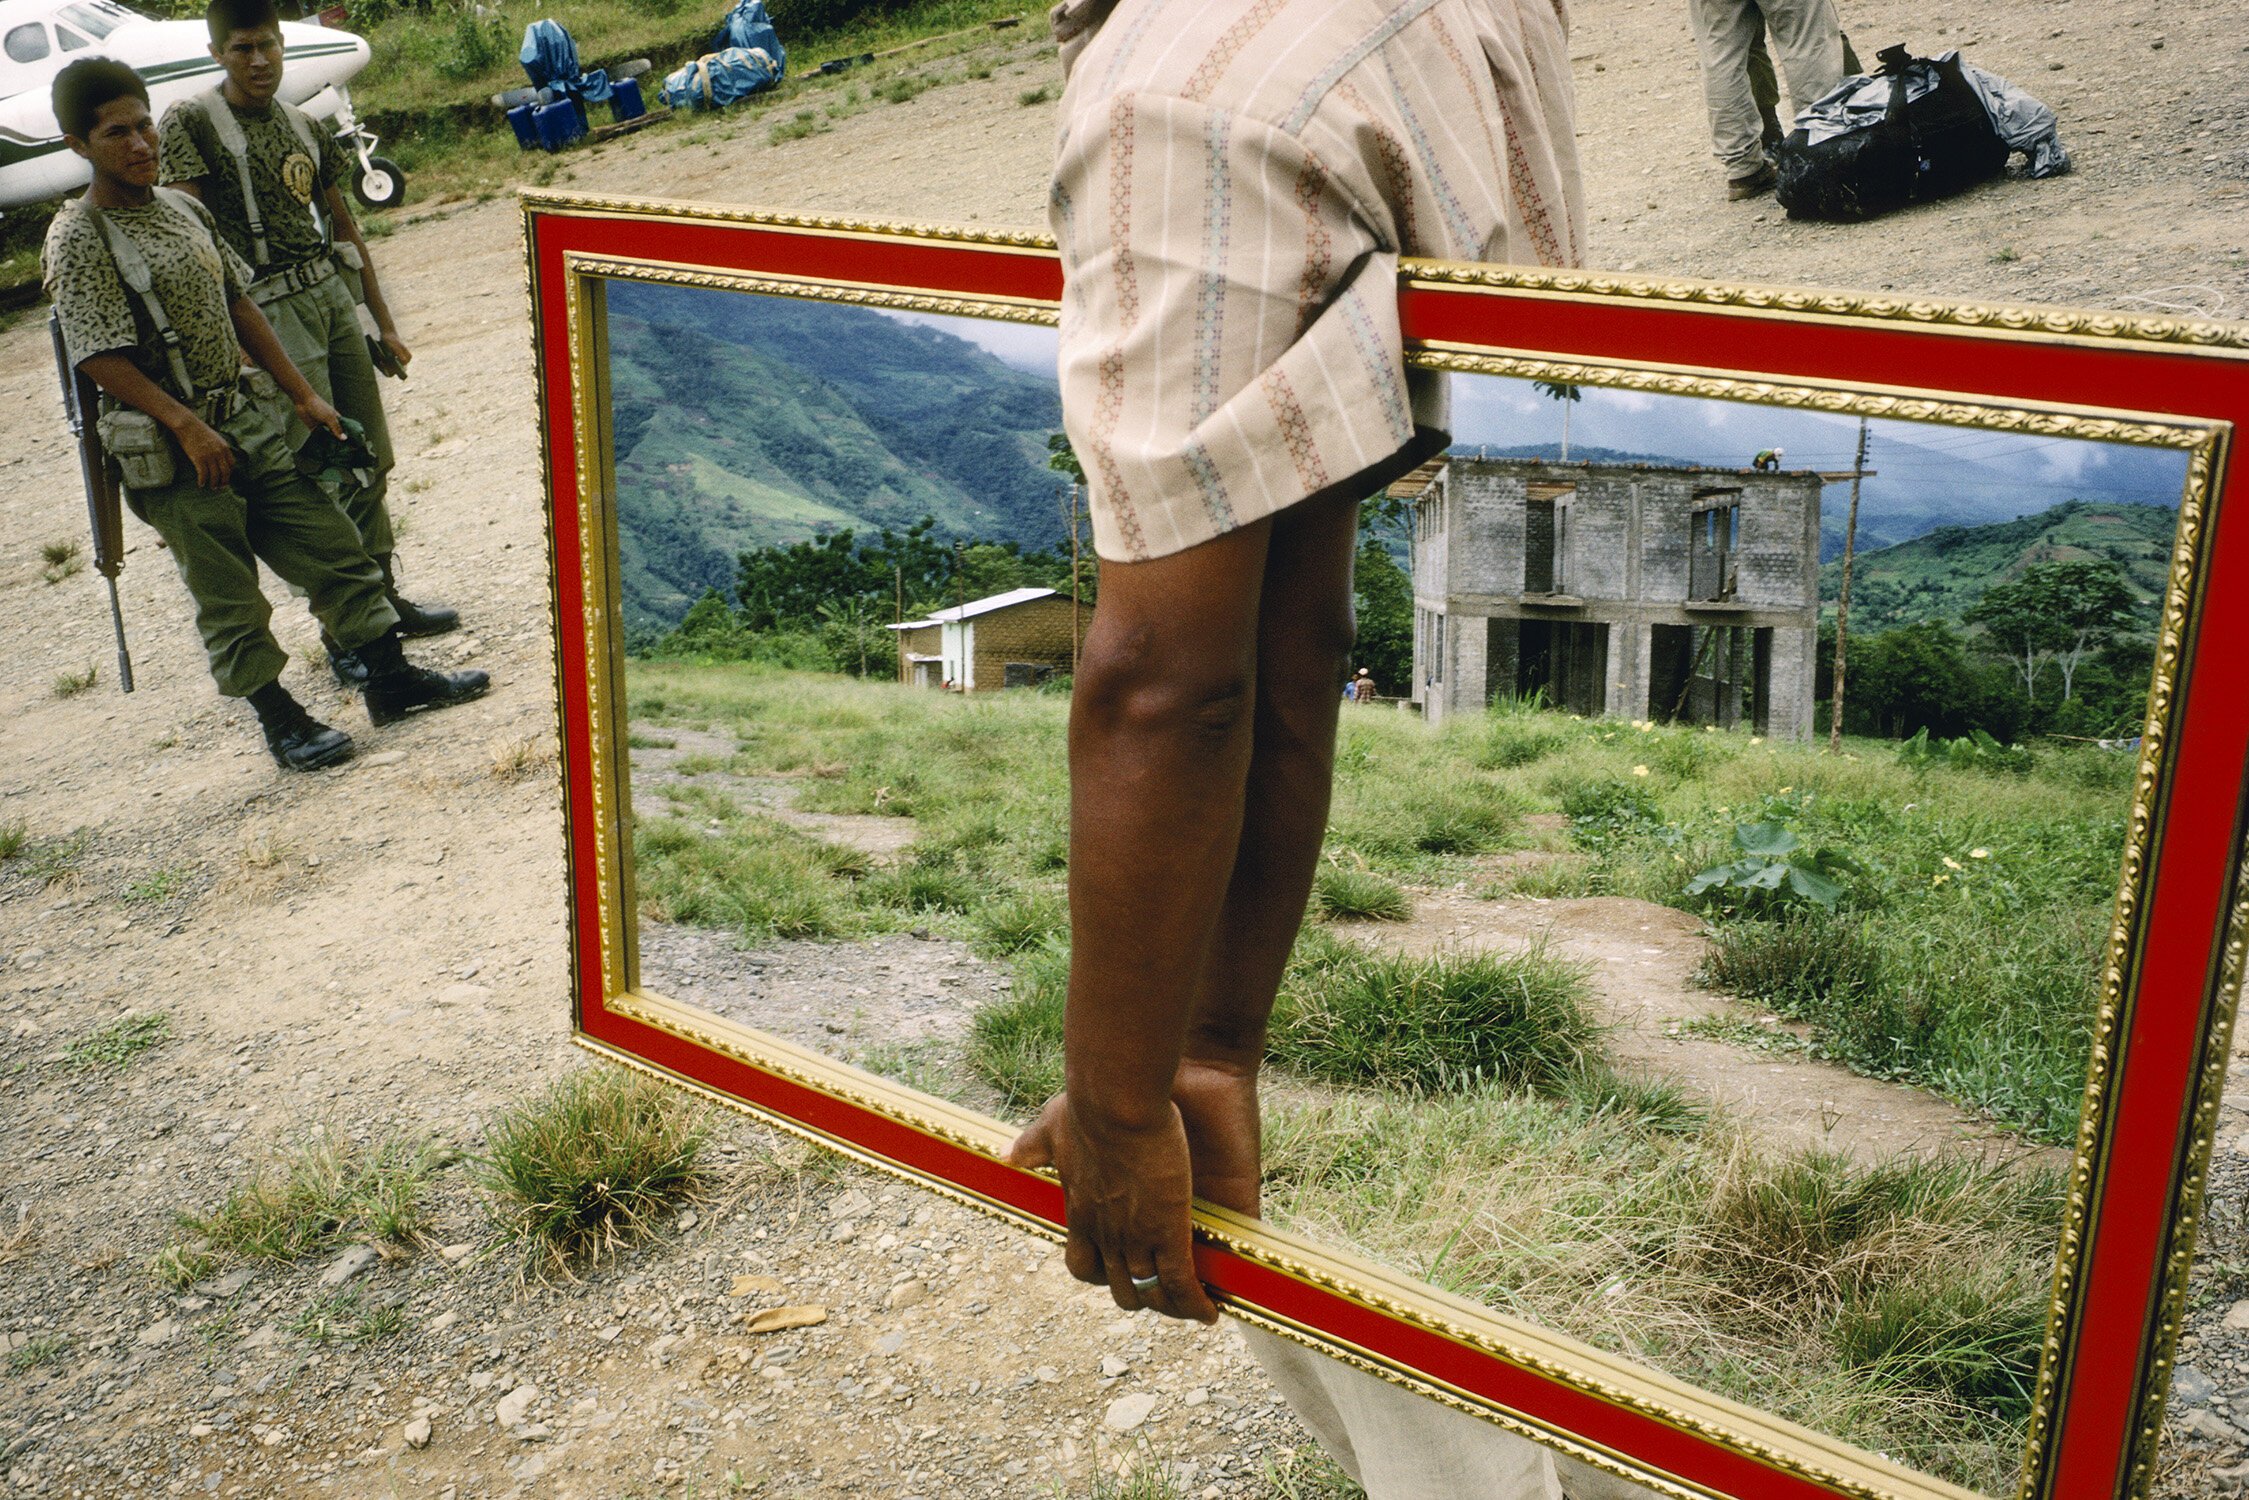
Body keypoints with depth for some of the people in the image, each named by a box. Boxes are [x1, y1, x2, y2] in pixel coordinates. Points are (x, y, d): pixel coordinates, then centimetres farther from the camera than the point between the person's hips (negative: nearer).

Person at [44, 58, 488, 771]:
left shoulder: (183, 207, 9)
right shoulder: (79, 238, -12)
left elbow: (239, 305, 15)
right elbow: (100, 358, -16)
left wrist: (302, 393, 13)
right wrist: (188, 426, -23)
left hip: (249, 420, 7)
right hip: (174, 451, -7)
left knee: (334, 549, 9)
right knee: (228, 599, 3)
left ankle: (392, 680, 20)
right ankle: (282, 722, 16)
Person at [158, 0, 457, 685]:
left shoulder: (304, 126, 12)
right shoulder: (191, 122, -6)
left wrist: (384, 323, 18)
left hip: (333, 296, 6)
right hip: (270, 313, -6)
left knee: (372, 461, 11)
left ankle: (383, 598, 26)